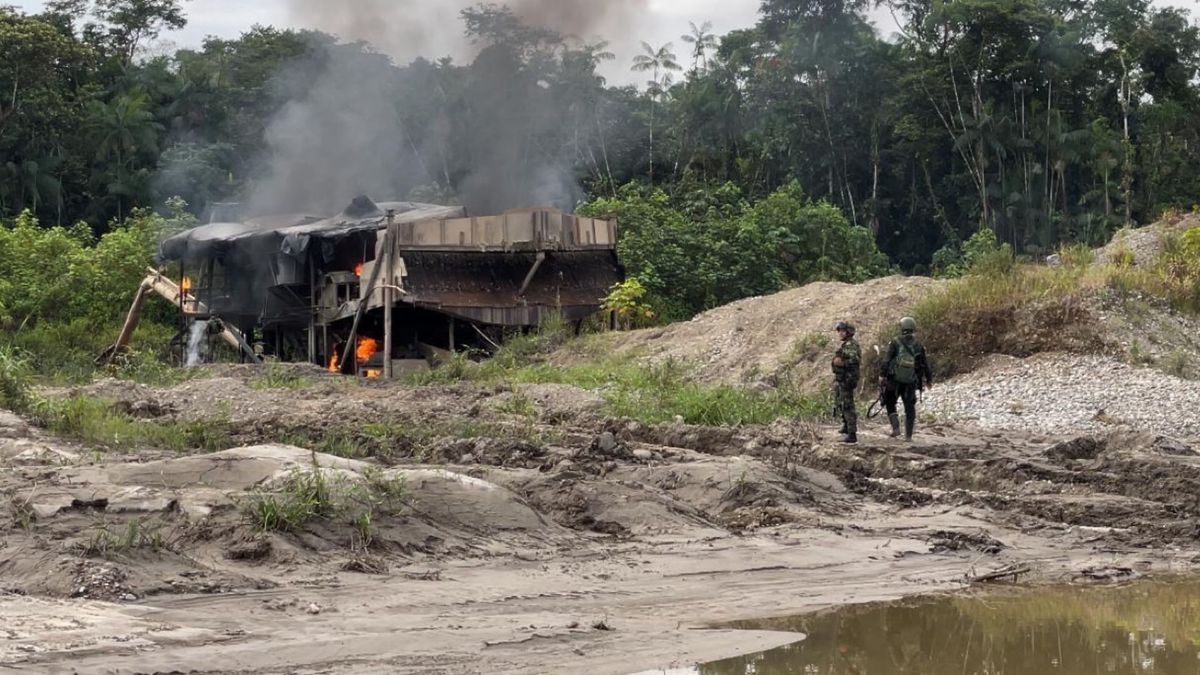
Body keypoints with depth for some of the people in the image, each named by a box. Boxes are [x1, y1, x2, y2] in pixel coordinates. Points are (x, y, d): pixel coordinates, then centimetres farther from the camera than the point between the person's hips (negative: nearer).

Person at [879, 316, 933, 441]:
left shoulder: (896, 343, -5)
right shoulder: (918, 345, 4)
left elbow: (887, 360, -12)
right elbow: (925, 364, 9)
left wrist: (882, 375, -9)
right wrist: (929, 379, 20)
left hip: (895, 380, -2)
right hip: (911, 382, 2)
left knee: (890, 404, 13)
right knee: (910, 408, 10)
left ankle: (896, 427, -3)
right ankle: (908, 435, 9)